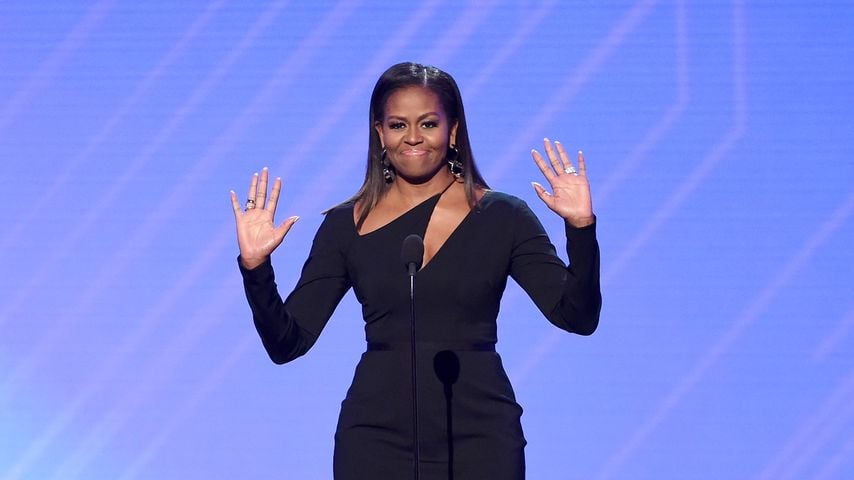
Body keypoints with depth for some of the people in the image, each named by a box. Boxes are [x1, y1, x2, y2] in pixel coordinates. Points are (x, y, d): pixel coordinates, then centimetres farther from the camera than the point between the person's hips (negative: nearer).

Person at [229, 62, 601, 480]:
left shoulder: (502, 218, 2)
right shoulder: (346, 226, 5)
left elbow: (577, 317, -5)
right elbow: (288, 343, 3)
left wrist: (581, 228, -18)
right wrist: (255, 268, -13)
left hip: (479, 434, -1)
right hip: (378, 436, 1)